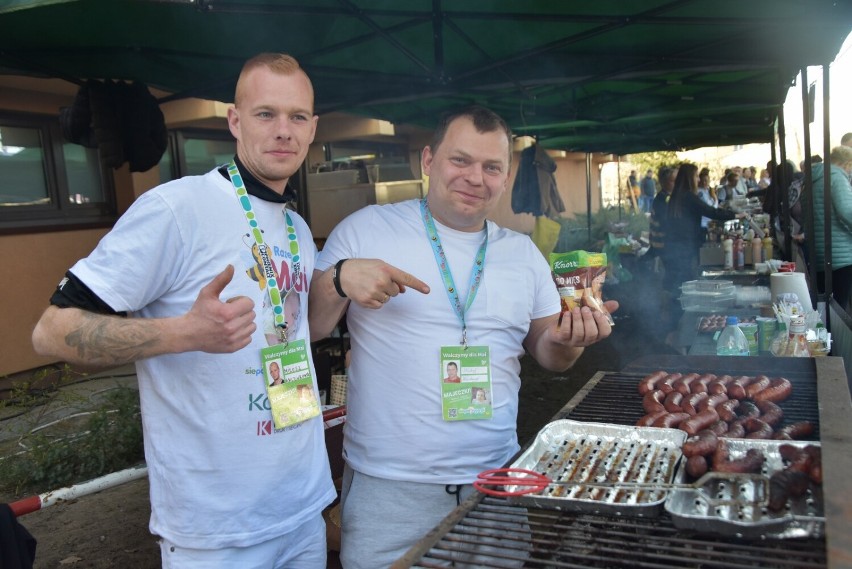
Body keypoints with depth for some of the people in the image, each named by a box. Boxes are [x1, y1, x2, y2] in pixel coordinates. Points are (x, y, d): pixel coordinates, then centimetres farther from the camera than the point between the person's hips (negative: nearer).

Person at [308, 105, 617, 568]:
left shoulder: (523, 252, 7)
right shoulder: (365, 229, -4)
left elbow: (546, 353, 12)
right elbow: (306, 330, -3)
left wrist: (567, 340, -9)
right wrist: (340, 280, -22)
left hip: (496, 479, 4)